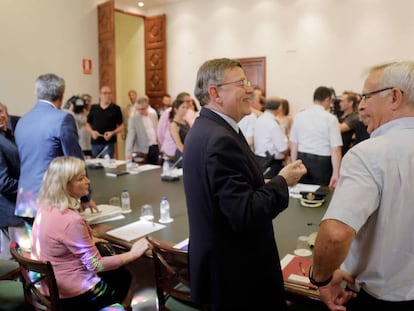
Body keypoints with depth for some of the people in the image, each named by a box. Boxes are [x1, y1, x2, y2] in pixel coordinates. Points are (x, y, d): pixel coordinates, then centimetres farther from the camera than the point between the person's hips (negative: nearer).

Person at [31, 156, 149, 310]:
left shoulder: (46, 207, -4)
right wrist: (133, 254, -15)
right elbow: (96, 265, -24)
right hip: (73, 295, -8)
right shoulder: (70, 220, -32)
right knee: (123, 279, 17)